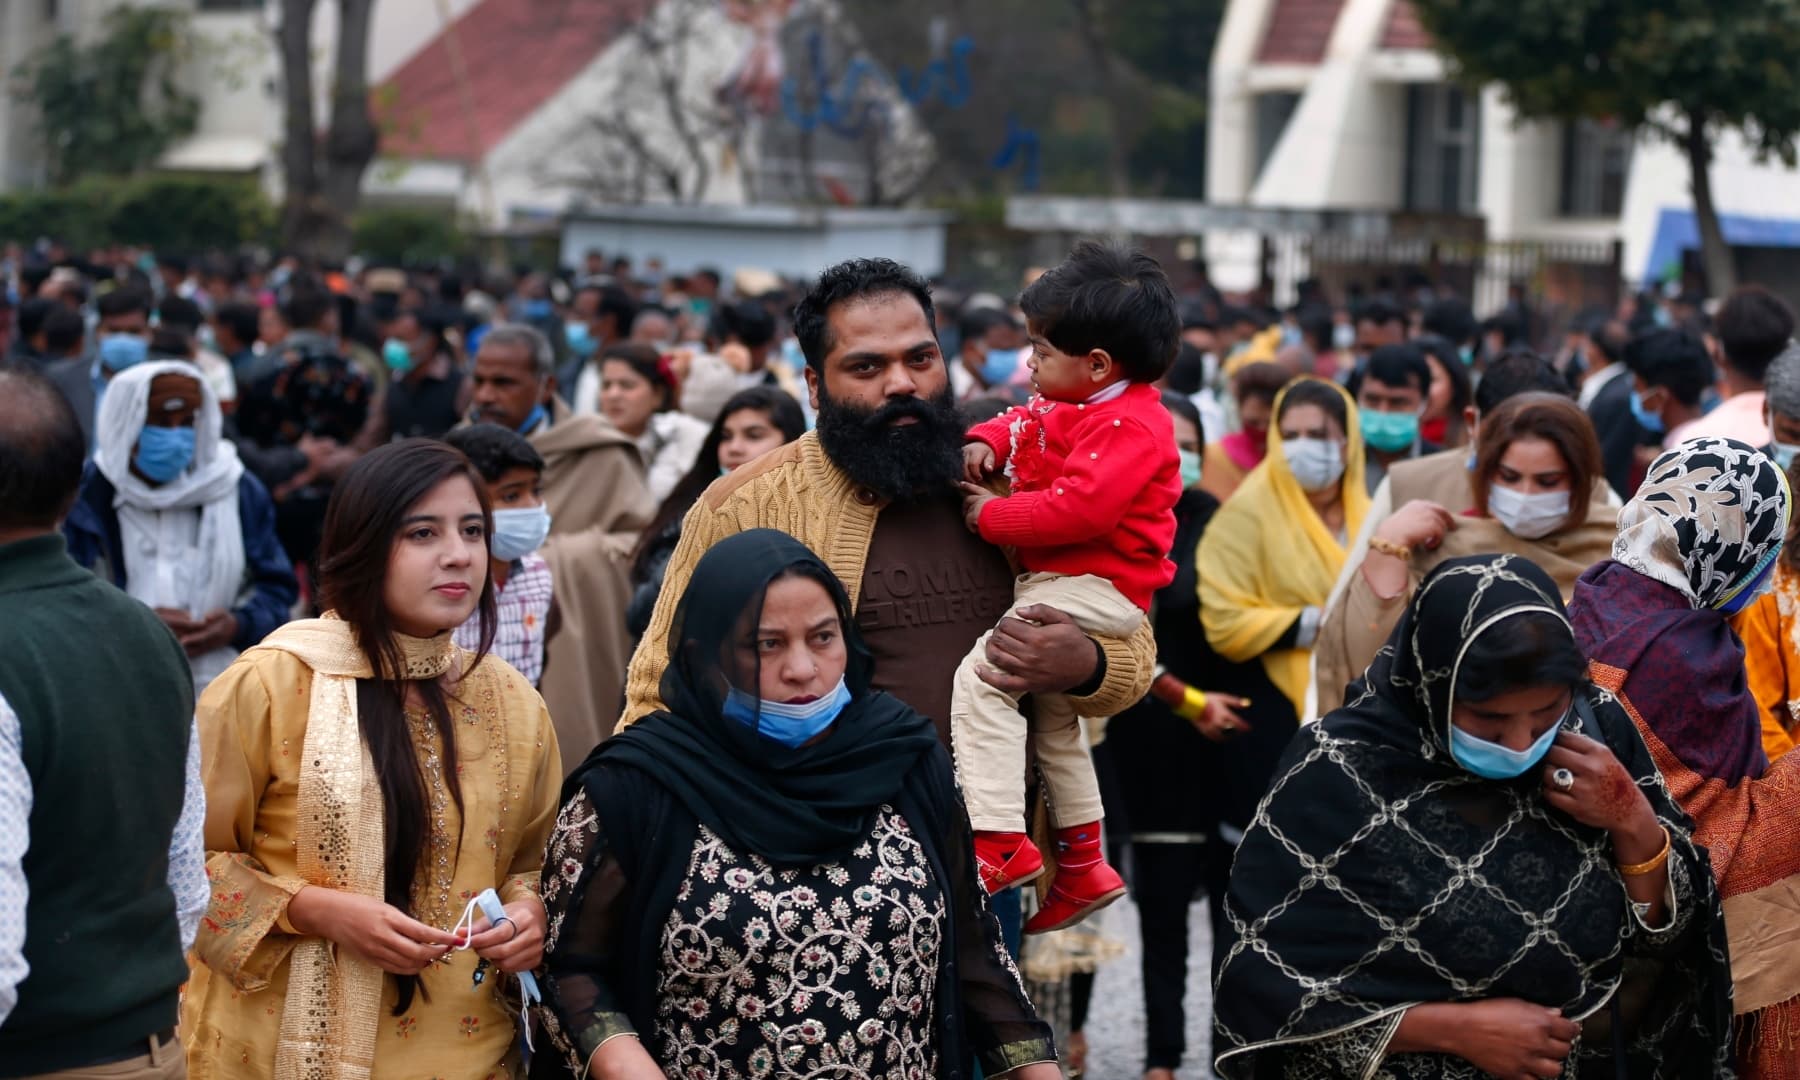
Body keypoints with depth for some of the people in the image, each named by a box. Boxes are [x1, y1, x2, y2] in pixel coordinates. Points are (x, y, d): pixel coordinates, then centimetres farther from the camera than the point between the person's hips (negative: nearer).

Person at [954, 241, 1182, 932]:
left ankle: (1000, 842, -28)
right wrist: (985, 442, 2)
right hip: (1061, 583, 12)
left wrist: (992, 517, -20)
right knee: (1053, 720, 24)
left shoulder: (1129, 426, -21)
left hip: (1092, 588, -12)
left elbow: (1079, 507, -31)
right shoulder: (1072, 407, 10)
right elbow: (1027, 422, 25)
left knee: (981, 676, -25)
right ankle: (1082, 867, 38)